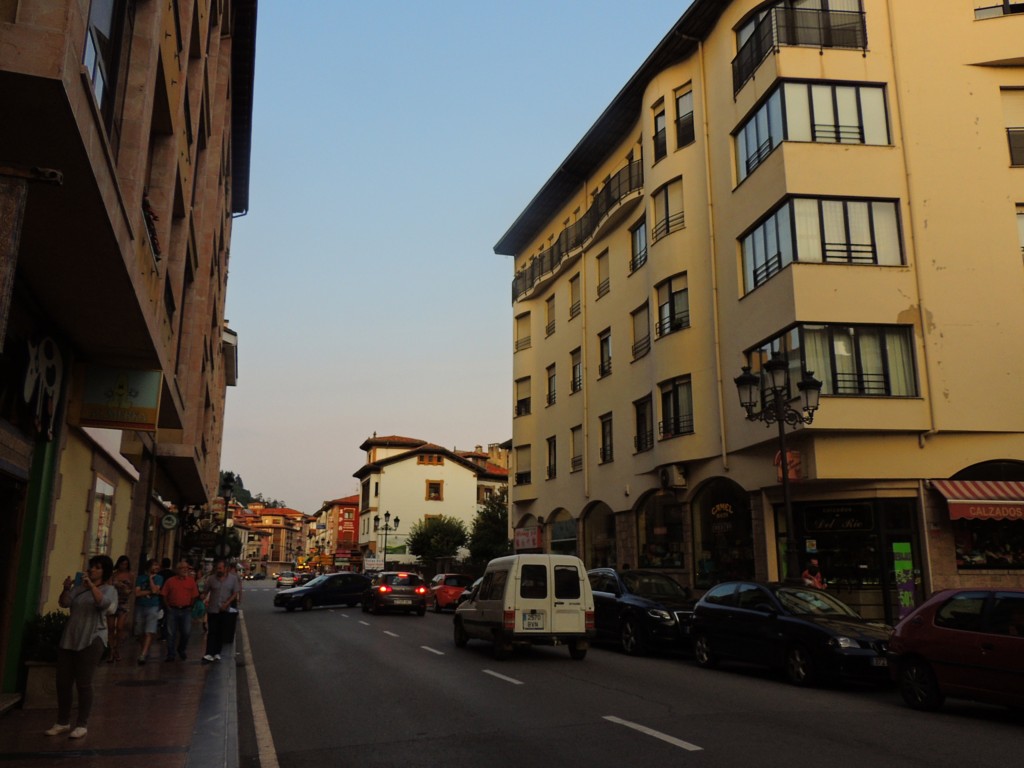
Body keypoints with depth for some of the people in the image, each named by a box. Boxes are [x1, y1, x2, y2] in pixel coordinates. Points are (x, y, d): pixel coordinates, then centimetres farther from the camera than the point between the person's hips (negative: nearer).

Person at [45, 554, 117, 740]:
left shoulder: (109, 589, -1)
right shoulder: (79, 585, 11)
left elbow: (103, 603, -21)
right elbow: (64, 603, 1)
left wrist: (91, 585, -29)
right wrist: (66, 589, -17)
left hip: (92, 640, -5)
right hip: (69, 638, 5)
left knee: (83, 683, -4)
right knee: (63, 682, 8)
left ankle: (82, 725, 7)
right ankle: (63, 722, 22)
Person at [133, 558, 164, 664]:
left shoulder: (159, 578, 2)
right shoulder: (141, 577, 5)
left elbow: (154, 590, -14)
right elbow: (137, 593, -5)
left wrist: (151, 578, -7)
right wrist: (150, 592, -11)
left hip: (153, 608, -2)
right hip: (140, 607, 3)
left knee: (149, 632, -16)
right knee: (141, 633, 11)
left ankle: (143, 655, -21)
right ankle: (145, 651, 29)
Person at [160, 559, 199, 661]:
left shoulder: (191, 581, 4)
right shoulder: (170, 581, 2)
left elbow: (195, 596, 7)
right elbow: (164, 595, 5)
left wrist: (189, 606, 2)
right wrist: (167, 607, 1)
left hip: (186, 610, 0)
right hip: (172, 610, 0)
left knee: (187, 632, -4)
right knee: (171, 633, 4)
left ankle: (182, 649, 23)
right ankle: (170, 655, 14)